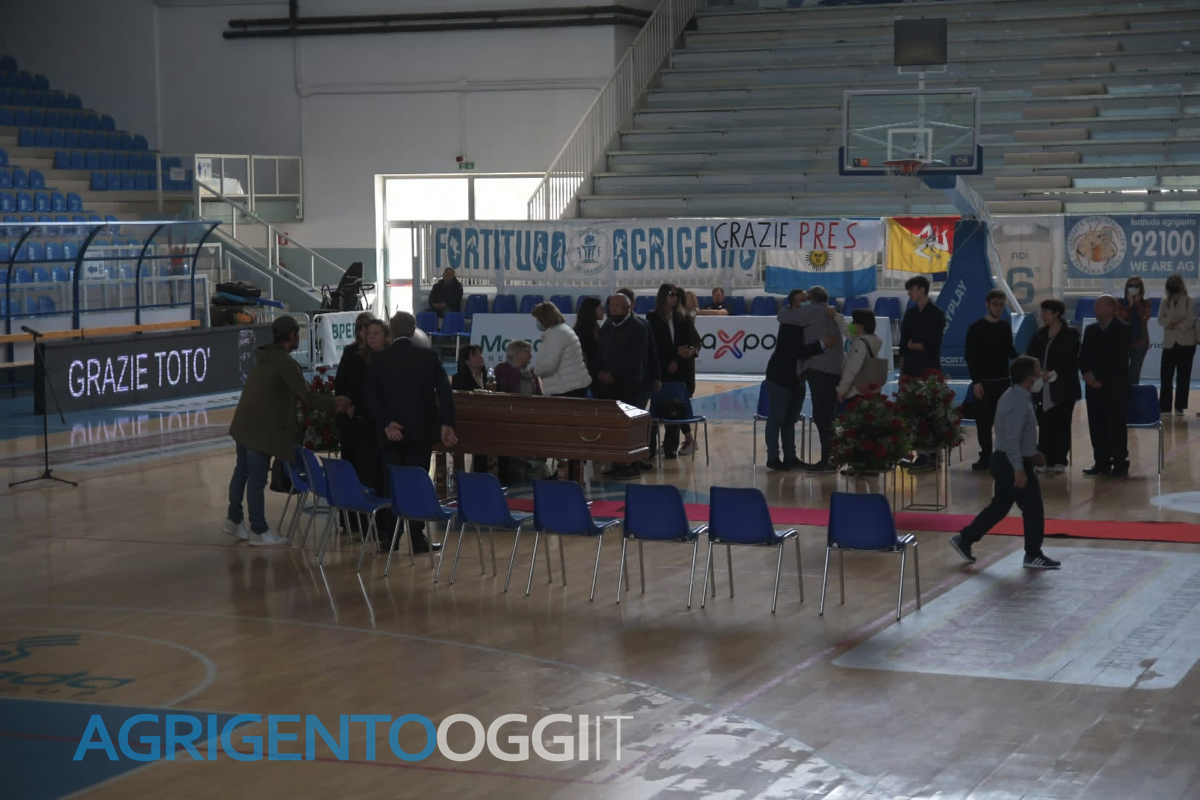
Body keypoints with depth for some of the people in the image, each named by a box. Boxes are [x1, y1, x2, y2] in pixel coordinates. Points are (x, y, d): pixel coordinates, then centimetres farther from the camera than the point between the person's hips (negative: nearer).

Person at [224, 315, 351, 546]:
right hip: (260, 429, -10)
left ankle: (234, 520, 30)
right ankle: (259, 531, 8)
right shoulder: (285, 362, -19)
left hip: (244, 424, 10)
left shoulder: (267, 356, 12)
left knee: (242, 472, 19)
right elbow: (307, 396, -22)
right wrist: (337, 406, -11)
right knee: (257, 479, 0)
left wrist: (331, 401, 10)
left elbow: (299, 390, 14)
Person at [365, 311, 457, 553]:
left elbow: (372, 397, -6)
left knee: (389, 485, 8)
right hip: (421, 430, -1)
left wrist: (386, 424, -7)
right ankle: (417, 539, 1)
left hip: (391, 431, 1)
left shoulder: (378, 360, -1)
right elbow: (444, 391, -9)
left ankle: (387, 538, 8)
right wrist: (446, 424, -10)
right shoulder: (429, 356, -3)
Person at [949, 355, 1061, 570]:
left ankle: (964, 539, 19)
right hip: (1011, 464, -10)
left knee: (999, 506, 16)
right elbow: (1011, 439, -27)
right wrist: (1019, 469, -29)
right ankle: (1033, 556, 10)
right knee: (1033, 508, 0)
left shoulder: (1013, 397, 11)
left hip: (1004, 461, 10)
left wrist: (1032, 453, 25)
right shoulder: (1019, 403, -21)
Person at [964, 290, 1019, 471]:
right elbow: (970, 356, -6)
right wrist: (976, 381, -11)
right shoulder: (976, 328, -5)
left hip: (1003, 380, 3)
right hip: (983, 381, -3)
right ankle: (985, 456, 7)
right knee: (984, 421, -1)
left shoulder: (1006, 326, 7)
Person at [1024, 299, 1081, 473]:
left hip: (1063, 388, -4)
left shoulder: (1070, 334, -3)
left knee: (1061, 425, -1)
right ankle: (1045, 460, 7)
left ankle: (1060, 461, 4)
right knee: (1045, 424, 3)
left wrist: (1053, 374, -17)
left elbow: (1070, 360, -8)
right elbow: (1030, 355, 8)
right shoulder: (1040, 334, 11)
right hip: (1043, 388, 4)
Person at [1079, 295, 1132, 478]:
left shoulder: (1123, 330, -4)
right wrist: (1087, 373, -9)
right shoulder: (1090, 330, 15)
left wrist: (1099, 377, -15)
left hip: (1115, 386, -6)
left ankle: (1120, 464, 0)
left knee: (1116, 426, -5)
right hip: (1094, 385, 6)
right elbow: (1083, 356, 11)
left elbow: (1119, 358, -12)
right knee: (1096, 426, 5)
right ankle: (1102, 462, 12)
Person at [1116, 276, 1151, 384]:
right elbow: (1120, 317, -13)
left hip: (1140, 342, 1)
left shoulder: (1145, 303, 5)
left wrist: (1138, 303, -10)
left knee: (1135, 371, 3)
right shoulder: (1120, 303, 1)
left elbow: (1145, 317, -12)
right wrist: (1130, 304, -13)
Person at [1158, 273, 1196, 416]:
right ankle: (1165, 406, 8)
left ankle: (1180, 406, 5)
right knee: (1166, 375, 1)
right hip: (1169, 343, 3)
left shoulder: (1189, 301, -4)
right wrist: (1171, 322, -18)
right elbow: (1160, 319, -1)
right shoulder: (1165, 302, 6)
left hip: (1186, 342, -3)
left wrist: (1178, 326, -16)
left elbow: (1191, 321, -10)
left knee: (1183, 376, 0)